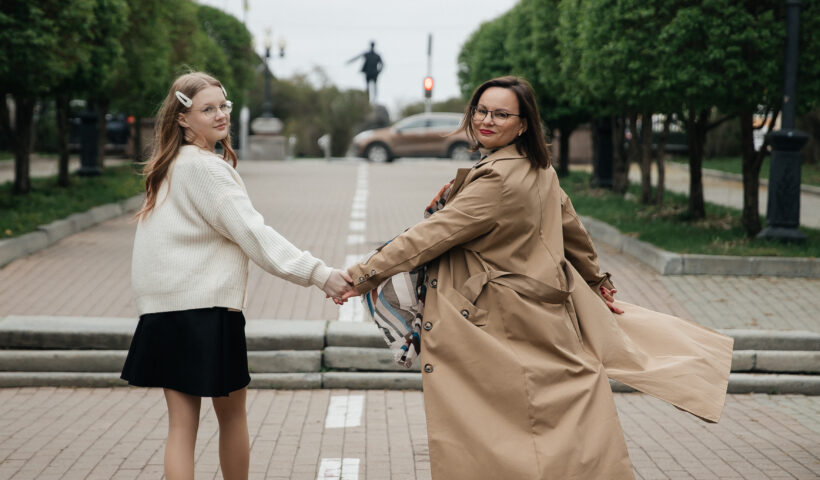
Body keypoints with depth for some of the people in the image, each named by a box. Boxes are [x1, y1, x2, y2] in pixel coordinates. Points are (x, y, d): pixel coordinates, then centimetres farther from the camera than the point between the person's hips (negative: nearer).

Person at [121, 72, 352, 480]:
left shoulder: (169, 167, 15)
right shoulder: (206, 168, -13)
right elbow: (253, 233, -19)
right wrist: (319, 274, -22)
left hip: (164, 309, 8)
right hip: (206, 308, -7)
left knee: (182, 421, 5)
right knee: (231, 413, 11)